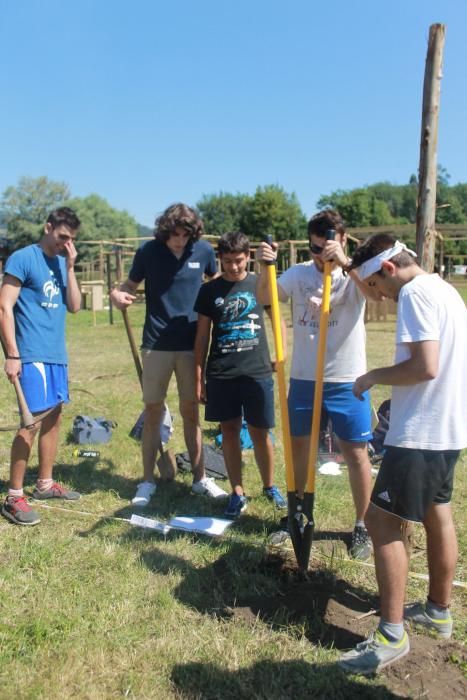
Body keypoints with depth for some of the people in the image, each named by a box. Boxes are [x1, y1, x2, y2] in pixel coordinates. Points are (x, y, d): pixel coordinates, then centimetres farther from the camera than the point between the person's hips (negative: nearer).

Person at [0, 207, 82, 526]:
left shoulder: (62, 263, 12)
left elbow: (74, 306, 6)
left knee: (54, 417, 12)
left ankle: (45, 484, 24)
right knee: (32, 422, -9)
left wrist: (70, 267, -2)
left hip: (57, 354, 8)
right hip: (32, 355, -8)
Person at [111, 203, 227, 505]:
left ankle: (200, 478, 22)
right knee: (153, 412, 6)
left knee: (191, 411, 9)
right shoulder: (148, 251, -6)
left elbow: (217, 282, 13)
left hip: (192, 343, 1)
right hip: (157, 344, -1)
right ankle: (148, 481, 19)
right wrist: (118, 293, -19)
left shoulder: (204, 250, -3)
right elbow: (132, 284, 3)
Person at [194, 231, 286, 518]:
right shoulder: (209, 291, 4)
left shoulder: (260, 284, 3)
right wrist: (199, 377, 4)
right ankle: (238, 492, 21)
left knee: (260, 433, 6)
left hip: (258, 372, -1)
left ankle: (270, 485, 28)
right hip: (221, 374, 1)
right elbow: (202, 336, 6)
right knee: (230, 431, 8)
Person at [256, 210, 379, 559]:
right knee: (298, 446, 15)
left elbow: (377, 291, -29)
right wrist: (265, 268, -29)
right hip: (304, 377, 3)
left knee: (356, 452, 6)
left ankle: (362, 526, 24)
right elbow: (264, 298, -10)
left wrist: (344, 262, -43)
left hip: (347, 379, -3)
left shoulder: (354, 273, -7)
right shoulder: (298, 273, 2)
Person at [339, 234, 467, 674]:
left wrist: (375, 377, -11)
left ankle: (391, 635, 4)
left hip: (420, 433, -11)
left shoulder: (415, 293, -16)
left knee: (382, 521, -4)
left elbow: (425, 367, -26)